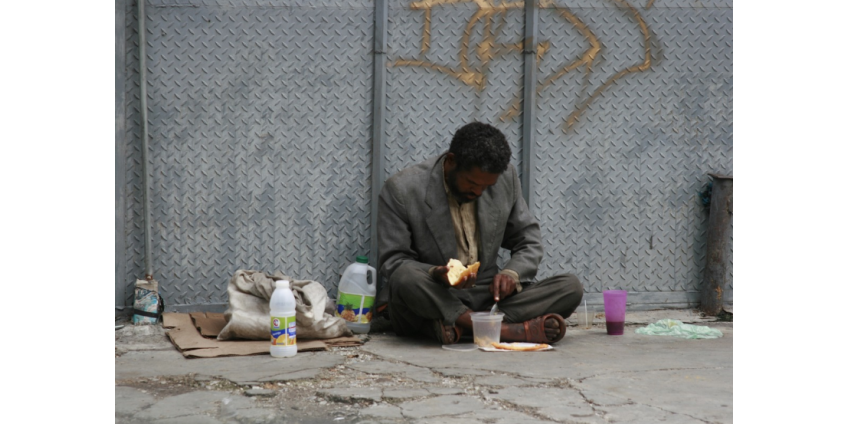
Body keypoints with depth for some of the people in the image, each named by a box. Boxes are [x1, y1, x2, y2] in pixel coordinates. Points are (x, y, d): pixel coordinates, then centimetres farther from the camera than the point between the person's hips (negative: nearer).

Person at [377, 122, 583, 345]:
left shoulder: (505, 178, 1)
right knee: (406, 278, -37)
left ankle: (456, 326, -29)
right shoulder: (401, 190, -10)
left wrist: (511, 273, -12)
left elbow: (529, 242, 10)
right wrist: (436, 274, -28)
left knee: (570, 286, -16)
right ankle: (505, 330, -30)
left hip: (487, 297, 4)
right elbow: (392, 263, -8)